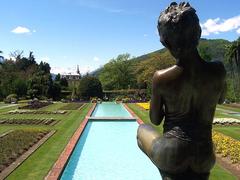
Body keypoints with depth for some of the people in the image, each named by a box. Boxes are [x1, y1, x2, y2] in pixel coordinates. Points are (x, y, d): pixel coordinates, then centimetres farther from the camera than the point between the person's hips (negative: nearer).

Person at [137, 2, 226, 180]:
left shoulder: (161, 77, -17)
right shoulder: (218, 70, -10)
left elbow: (155, 120, -2)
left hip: (172, 153, -2)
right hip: (205, 158, 2)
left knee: (143, 129, 28)